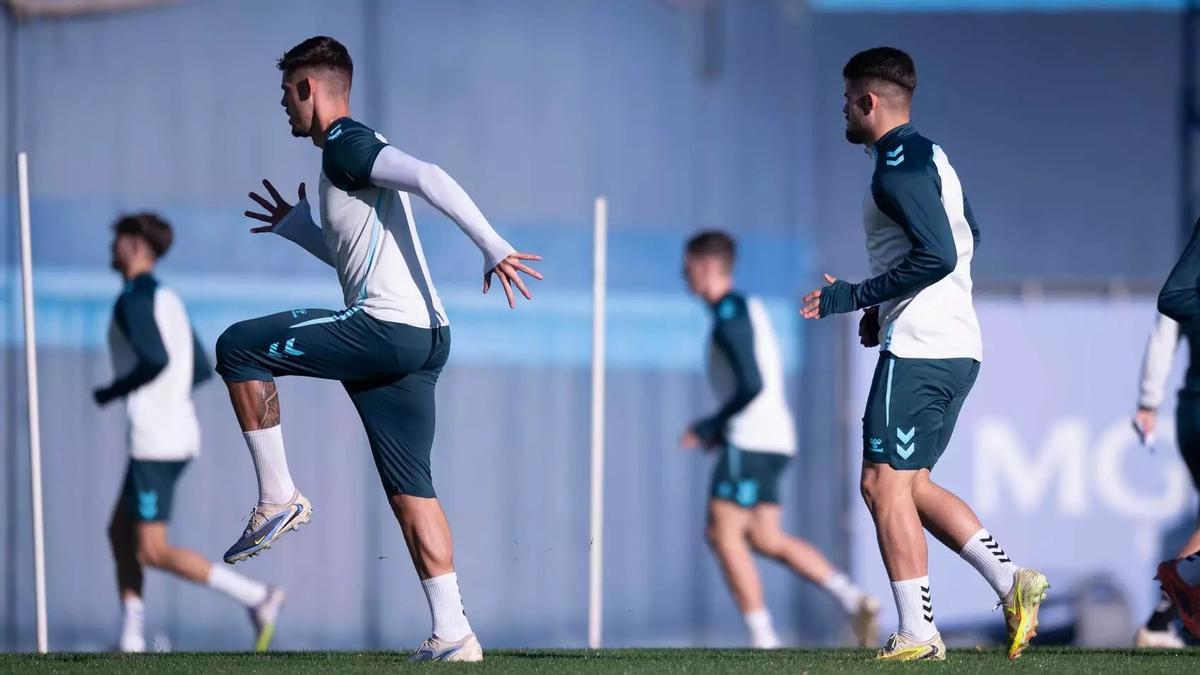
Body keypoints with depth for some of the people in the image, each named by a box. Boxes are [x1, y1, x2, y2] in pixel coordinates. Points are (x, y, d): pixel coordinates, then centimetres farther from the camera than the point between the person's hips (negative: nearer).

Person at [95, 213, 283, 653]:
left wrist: (111, 393, -11)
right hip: (178, 430, 10)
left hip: (154, 439, -10)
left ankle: (255, 596, -17)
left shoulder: (134, 300, -11)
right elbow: (201, 369, 19)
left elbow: (155, 359, -25)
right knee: (121, 533, 15)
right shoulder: (168, 300, 17)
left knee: (152, 550, -10)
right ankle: (132, 641, 11)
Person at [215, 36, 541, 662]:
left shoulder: (345, 145, -5)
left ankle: (277, 498, 0)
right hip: (423, 340, 10)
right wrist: (294, 225, 38)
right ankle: (452, 635, 2)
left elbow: (430, 179, -21)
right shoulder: (352, 151, 25)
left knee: (236, 348, -2)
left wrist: (494, 248, -29)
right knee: (409, 488, 8)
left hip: (385, 328, -10)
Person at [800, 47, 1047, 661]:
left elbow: (936, 256, -23)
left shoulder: (898, 167, -14)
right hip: (958, 347, 10)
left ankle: (917, 634, -7)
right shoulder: (931, 156, 18)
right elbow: (967, 240, 28)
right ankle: (1011, 583, 7)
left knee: (885, 484, -7)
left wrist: (855, 297, -16)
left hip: (917, 350, -10)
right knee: (911, 485, 14)